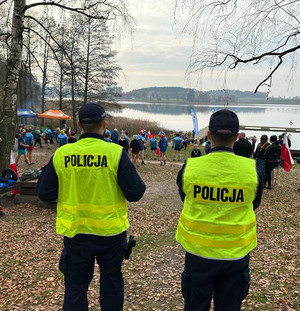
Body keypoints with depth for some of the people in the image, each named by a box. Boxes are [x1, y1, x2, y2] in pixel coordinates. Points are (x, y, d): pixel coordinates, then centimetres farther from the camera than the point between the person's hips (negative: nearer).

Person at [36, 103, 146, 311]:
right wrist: (136, 178, 7)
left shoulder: (61, 154, -10)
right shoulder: (116, 153, -15)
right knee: (111, 278, 21)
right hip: (111, 231, -1)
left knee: (75, 285, 18)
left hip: (75, 232, 1)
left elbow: (44, 194, -2)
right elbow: (135, 193, -13)